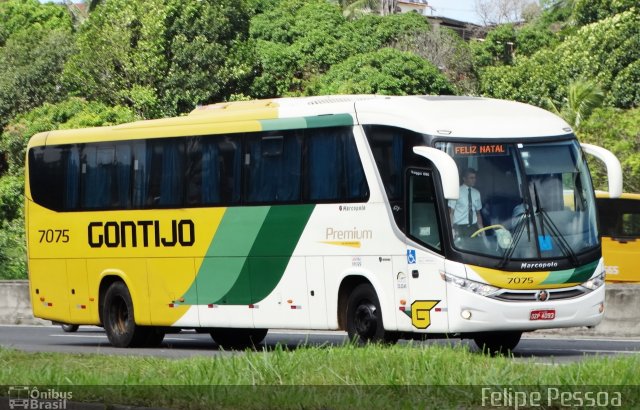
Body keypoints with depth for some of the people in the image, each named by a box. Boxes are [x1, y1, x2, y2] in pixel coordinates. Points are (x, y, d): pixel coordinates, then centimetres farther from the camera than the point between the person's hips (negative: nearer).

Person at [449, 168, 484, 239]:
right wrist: (451, 229, -13)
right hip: (460, 227, -4)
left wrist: (481, 228, 3)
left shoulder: (476, 193, 10)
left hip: (473, 227, 4)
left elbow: (478, 212, 14)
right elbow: (451, 212, -4)